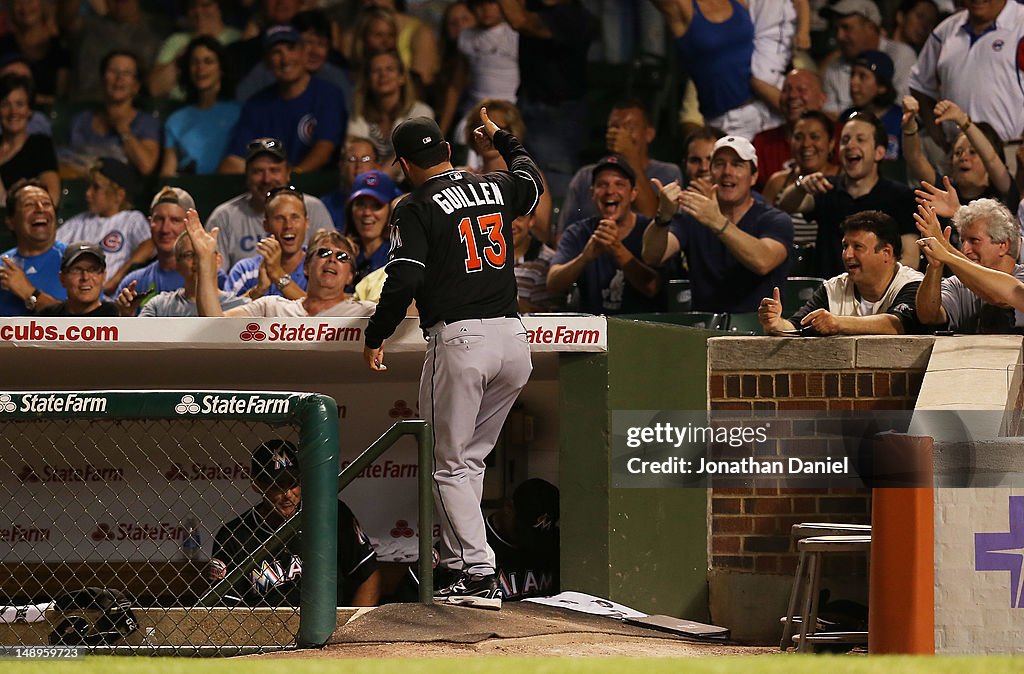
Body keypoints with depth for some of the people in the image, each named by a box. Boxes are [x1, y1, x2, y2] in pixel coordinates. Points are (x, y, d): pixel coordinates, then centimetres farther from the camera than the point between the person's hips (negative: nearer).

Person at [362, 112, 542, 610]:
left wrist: (376, 337, -1)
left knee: (453, 465, 1)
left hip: (459, 339, -6)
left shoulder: (416, 208, -4)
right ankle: (456, 562, 19)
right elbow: (531, 175, 37)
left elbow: (404, 279, -13)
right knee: (469, 458, 19)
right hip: (514, 339, 6)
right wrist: (500, 137, 55)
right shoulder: (497, 190, 13)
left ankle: (479, 575, -9)